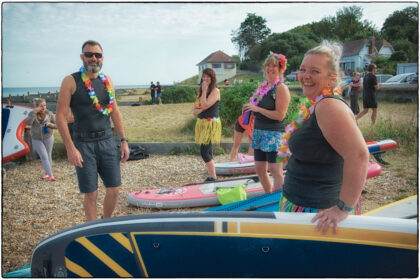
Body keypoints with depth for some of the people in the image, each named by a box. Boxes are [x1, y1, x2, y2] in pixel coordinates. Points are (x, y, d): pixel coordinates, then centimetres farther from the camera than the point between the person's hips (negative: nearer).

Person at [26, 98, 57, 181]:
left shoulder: (49, 114, -11)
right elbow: (28, 123, -28)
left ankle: (47, 173, 27)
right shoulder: (32, 114, -9)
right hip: (36, 139, 0)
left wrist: (50, 124, -25)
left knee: (48, 155, 9)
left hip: (48, 137, 0)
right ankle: (50, 175, -7)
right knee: (44, 156, -8)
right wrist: (34, 112, -32)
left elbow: (57, 125, -5)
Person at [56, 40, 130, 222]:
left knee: (114, 189, 6)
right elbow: (61, 116, -9)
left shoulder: (107, 81, 9)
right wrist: (70, 148, -15)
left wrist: (123, 140, 9)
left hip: (107, 141, 4)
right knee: (91, 194, 2)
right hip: (83, 144, -4)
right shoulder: (71, 82, -6)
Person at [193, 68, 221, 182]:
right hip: (202, 124, 8)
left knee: (204, 152, -13)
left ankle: (213, 178, -4)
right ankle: (211, 177, 20)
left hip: (211, 124, -8)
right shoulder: (200, 92, 15)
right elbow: (194, 111, 12)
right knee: (208, 153, 11)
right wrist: (201, 109, -9)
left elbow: (205, 105, -20)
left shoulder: (215, 91, -8)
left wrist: (204, 90, -12)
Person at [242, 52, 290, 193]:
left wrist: (257, 108, -18)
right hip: (259, 132, 9)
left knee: (275, 172, -5)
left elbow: (280, 115, -19)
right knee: (260, 169, 14)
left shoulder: (281, 88, -11)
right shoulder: (264, 86, 15)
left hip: (274, 134, -9)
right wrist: (250, 109, 9)